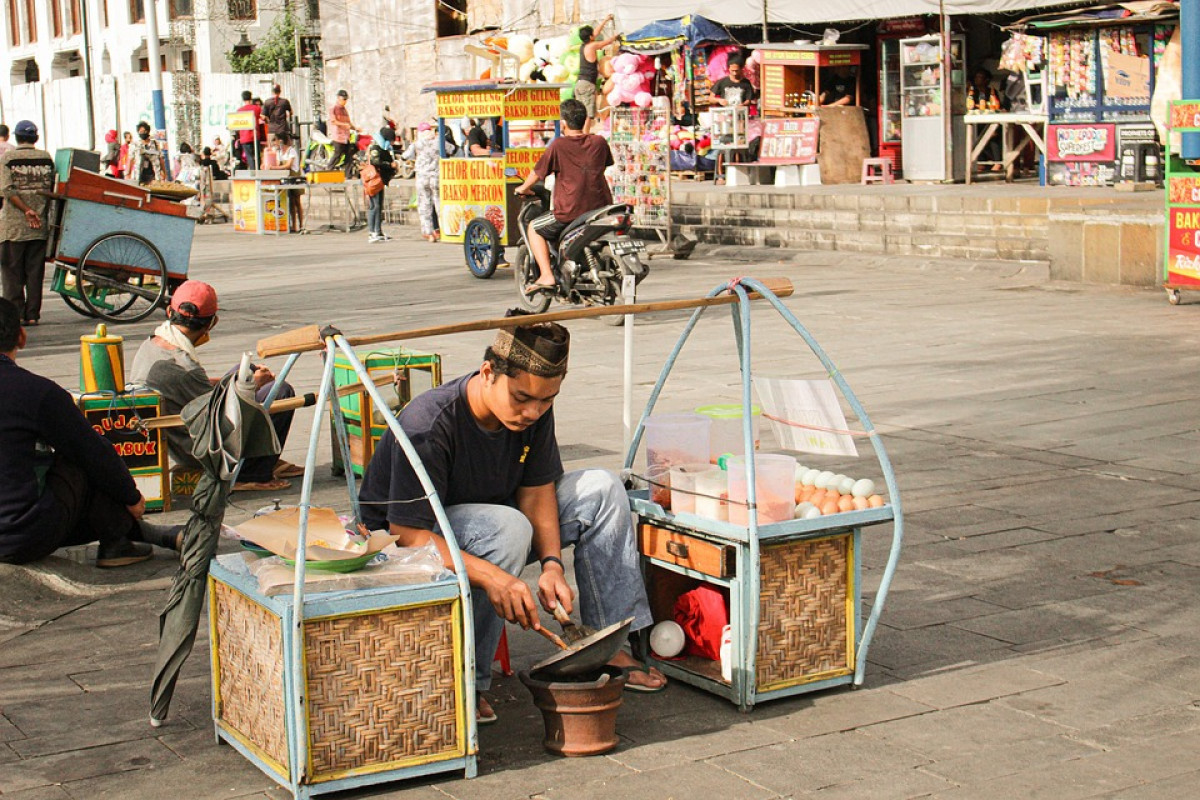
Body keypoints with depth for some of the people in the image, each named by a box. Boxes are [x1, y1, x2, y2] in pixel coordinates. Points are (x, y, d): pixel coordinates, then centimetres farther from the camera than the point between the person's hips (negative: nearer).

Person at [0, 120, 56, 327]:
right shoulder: (46, 158, 4)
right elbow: (51, 188, 4)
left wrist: (27, 211, -14)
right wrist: (39, 212, 11)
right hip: (40, 226, 2)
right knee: (35, 271, 7)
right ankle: (32, 315, 7)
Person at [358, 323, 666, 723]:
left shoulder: (535, 411, -10)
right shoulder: (428, 425, -32)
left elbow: (536, 491, -4)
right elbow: (409, 536, -33)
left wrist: (551, 563, -22)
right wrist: (491, 577, -44)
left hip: (486, 530, 7)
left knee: (601, 490, -5)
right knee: (506, 527, -37)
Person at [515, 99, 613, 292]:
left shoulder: (558, 145, -7)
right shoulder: (599, 142, 5)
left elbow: (538, 172, 2)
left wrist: (523, 188, 22)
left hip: (570, 213, -5)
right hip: (600, 208, 5)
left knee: (534, 229, 17)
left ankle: (546, 275, 2)